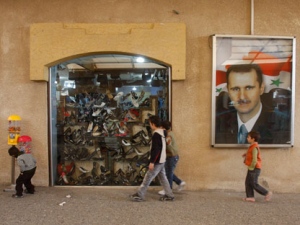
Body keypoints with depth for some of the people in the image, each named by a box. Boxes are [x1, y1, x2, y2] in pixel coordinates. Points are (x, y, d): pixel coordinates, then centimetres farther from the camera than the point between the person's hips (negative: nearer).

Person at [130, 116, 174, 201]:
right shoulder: (163, 132, 8)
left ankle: (140, 195, 8)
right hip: (162, 161, 9)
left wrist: (152, 162, -21)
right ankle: (169, 195, 19)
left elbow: (155, 149, -23)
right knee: (163, 178, 15)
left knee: (147, 178, -1)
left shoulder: (156, 134, -19)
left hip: (157, 162, -9)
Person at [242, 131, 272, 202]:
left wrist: (251, 168, -18)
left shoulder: (254, 147, -20)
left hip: (254, 169, -10)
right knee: (247, 182, 9)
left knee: (254, 184, -2)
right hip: (251, 168, 10)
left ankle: (267, 193, 10)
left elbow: (254, 159, -24)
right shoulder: (252, 146, 12)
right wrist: (247, 154, 11)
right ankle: (250, 196, 13)